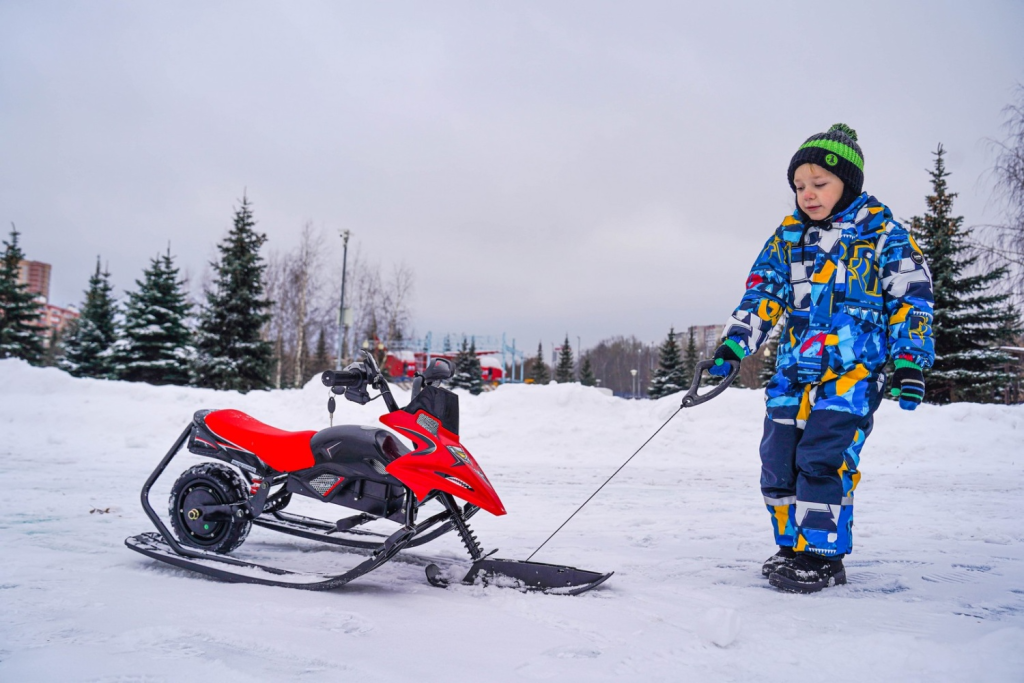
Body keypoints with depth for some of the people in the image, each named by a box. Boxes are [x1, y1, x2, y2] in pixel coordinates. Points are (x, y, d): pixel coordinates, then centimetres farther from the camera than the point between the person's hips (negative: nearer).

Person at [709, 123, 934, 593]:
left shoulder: (882, 233, 1)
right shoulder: (788, 236, 13)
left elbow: (911, 299, 1)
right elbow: (762, 293, 10)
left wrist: (909, 365, -6)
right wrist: (734, 344, -2)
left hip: (853, 367, -5)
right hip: (795, 367, 5)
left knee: (823, 458, -14)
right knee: (778, 460, 3)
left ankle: (823, 557, 1)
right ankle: (793, 547, 20)